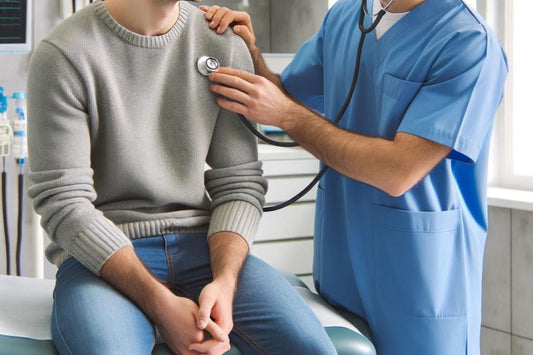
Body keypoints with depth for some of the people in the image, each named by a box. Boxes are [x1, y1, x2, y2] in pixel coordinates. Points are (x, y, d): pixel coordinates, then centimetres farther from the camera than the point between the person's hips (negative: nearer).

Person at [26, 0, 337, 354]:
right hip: (99, 255, -2)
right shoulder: (62, 55, -7)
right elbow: (64, 203, -10)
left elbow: (239, 183, 4)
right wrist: (161, 303, -20)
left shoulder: (225, 45, 4)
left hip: (200, 245, 3)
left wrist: (224, 282, -14)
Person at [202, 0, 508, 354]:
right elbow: (286, 94, 14)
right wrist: (249, 54, -7)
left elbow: (399, 172, -24)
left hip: (420, 274, -6)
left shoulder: (470, 43, -19)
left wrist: (287, 114, -21)